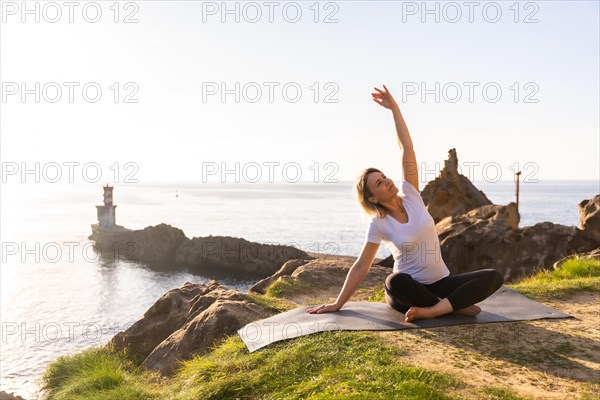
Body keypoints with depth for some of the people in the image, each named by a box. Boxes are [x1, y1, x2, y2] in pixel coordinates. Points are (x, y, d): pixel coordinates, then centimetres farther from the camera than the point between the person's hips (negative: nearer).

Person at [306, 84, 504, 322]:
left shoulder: (410, 195, -3)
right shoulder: (378, 224, -10)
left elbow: (407, 148, -8)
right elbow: (361, 267, -7)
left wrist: (394, 108, -10)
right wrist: (338, 303, -10)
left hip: (440, 283, 4)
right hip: (408, 291, -4)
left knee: (494, 277, -18)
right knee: (395, 282, -41)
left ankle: (433, 310, -29)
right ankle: (456, 306, -23)